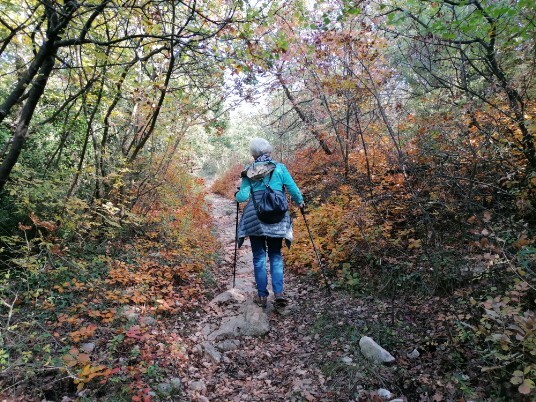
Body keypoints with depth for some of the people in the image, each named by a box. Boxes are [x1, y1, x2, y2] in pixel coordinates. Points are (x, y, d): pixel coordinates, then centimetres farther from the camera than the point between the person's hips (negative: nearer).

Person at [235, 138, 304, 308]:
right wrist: (300, 202, 21)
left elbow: (243, 196, 0)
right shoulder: (279, 168, 4)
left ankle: (262, 295, 12)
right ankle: (279, 293, -1)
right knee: (275, 256, 11)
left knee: (259, 257, 9)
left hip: (254, 217, 0)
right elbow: (293, 189, 2)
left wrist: (236, 195, 22)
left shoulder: (248, 172, 5)